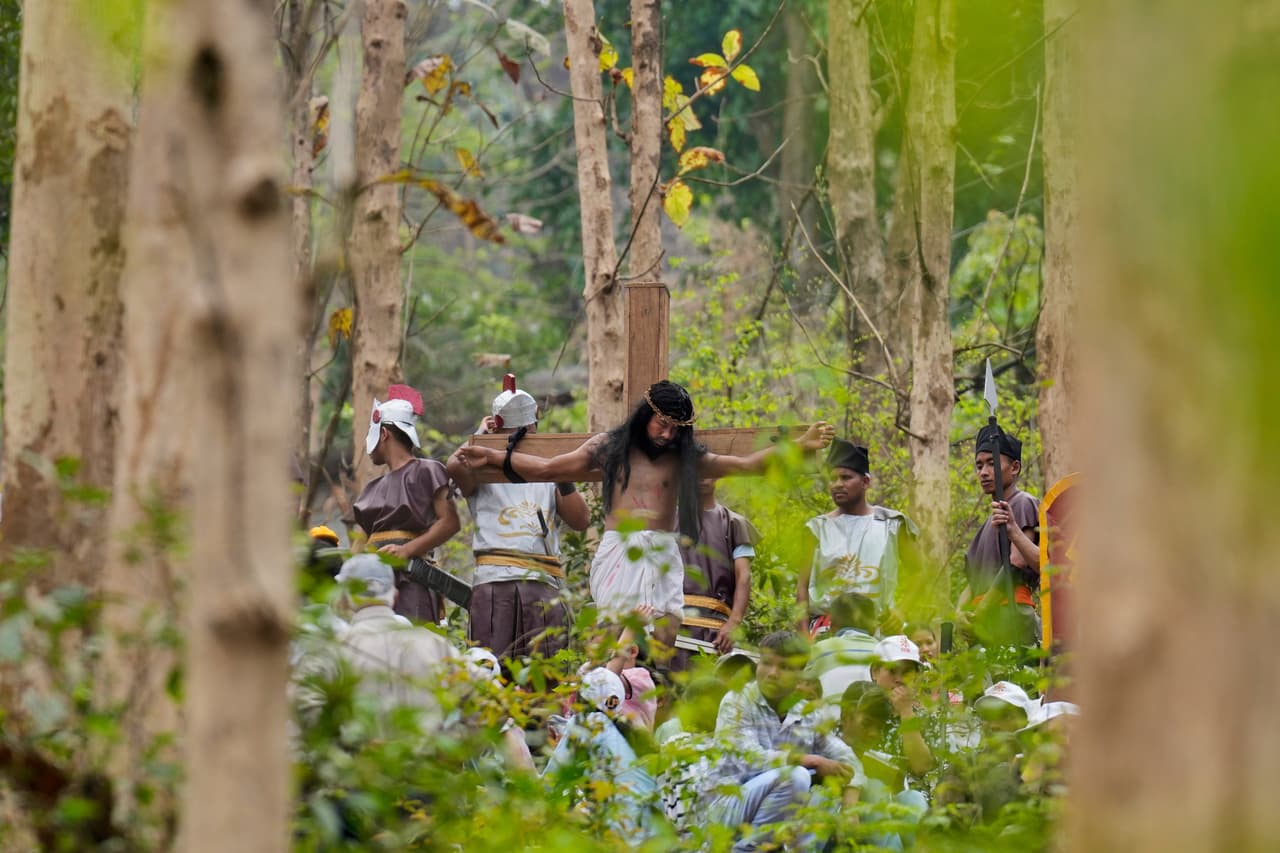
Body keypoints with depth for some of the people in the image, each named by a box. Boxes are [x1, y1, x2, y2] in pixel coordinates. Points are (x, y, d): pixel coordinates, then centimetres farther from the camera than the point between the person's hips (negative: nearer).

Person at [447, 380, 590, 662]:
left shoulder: (546, 475, 23)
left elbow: (581, 520, 13)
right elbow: (456, 465, -11)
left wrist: (563, 478, 2)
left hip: (543, 585, 3)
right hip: (494, 581, -3)